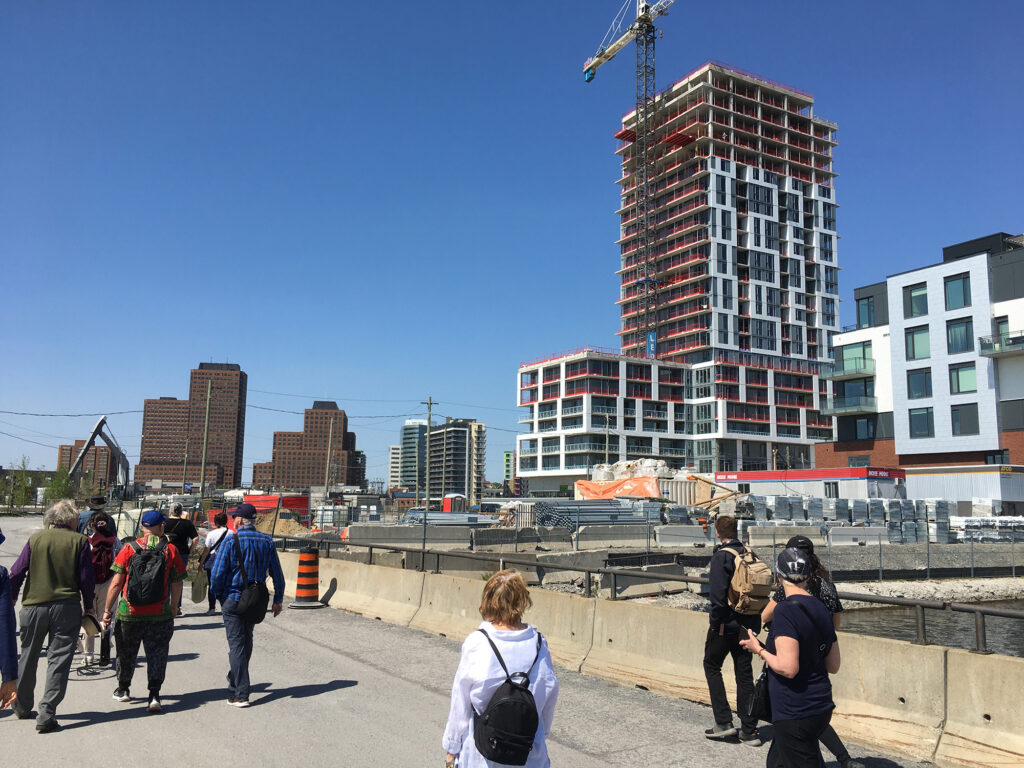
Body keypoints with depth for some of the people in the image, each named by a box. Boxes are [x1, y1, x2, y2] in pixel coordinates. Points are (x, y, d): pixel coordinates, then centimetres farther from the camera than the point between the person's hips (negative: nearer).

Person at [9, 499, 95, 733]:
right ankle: (47, 715, -2)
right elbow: (86, 579, -3)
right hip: (67, 608, -2)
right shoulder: (79, 541, -4)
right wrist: (88, 608, 8)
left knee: (28, 658, 19)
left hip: (34, 606, 3)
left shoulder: (35, 539, 2)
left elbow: (16, 574, 2)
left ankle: (22, 707, 35)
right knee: (59, 661, 3)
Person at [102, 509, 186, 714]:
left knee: (126, 653, 20)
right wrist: (174, 606, 17)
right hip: (160, 615, -1)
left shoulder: (129, 549, -4)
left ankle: (123, 689, 38)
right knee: (157, 653, 7)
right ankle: (154, 695, -4)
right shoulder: (170, 550, -4)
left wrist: (107, 609, 5)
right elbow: (176, 583, 1)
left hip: (129, 613, 1)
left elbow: (116, 584, -5)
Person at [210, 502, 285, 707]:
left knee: (236, 644, -1)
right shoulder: (267, 542, 1)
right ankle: (236, 680, 39)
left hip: (233, 600, -5)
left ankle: (240, 694, -4)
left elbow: (217, 574, -13)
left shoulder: (231, 541, -13)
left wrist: (217, 595, 4)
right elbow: (277, 574, 4)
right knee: (246, 640, 21)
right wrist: (278, 600, 13)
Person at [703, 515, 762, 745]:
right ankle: (749, 731, 15)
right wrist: (755, 621, 14)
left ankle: (723, 722, 7)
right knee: (744, 674, 12)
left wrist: (715, 622, -12)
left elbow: (717, 593, -23)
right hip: (748, 624, 6)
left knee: (712, 666, 12)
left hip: (726, 623, -6)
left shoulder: (721, 556, -15)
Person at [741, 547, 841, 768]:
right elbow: (833, 666, 12)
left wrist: (759, 650, -10)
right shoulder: (822, 610, 6)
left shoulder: (785, 611, -19)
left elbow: (787, 668, -25)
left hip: (795, 714, -9)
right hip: (821, 707, 9)